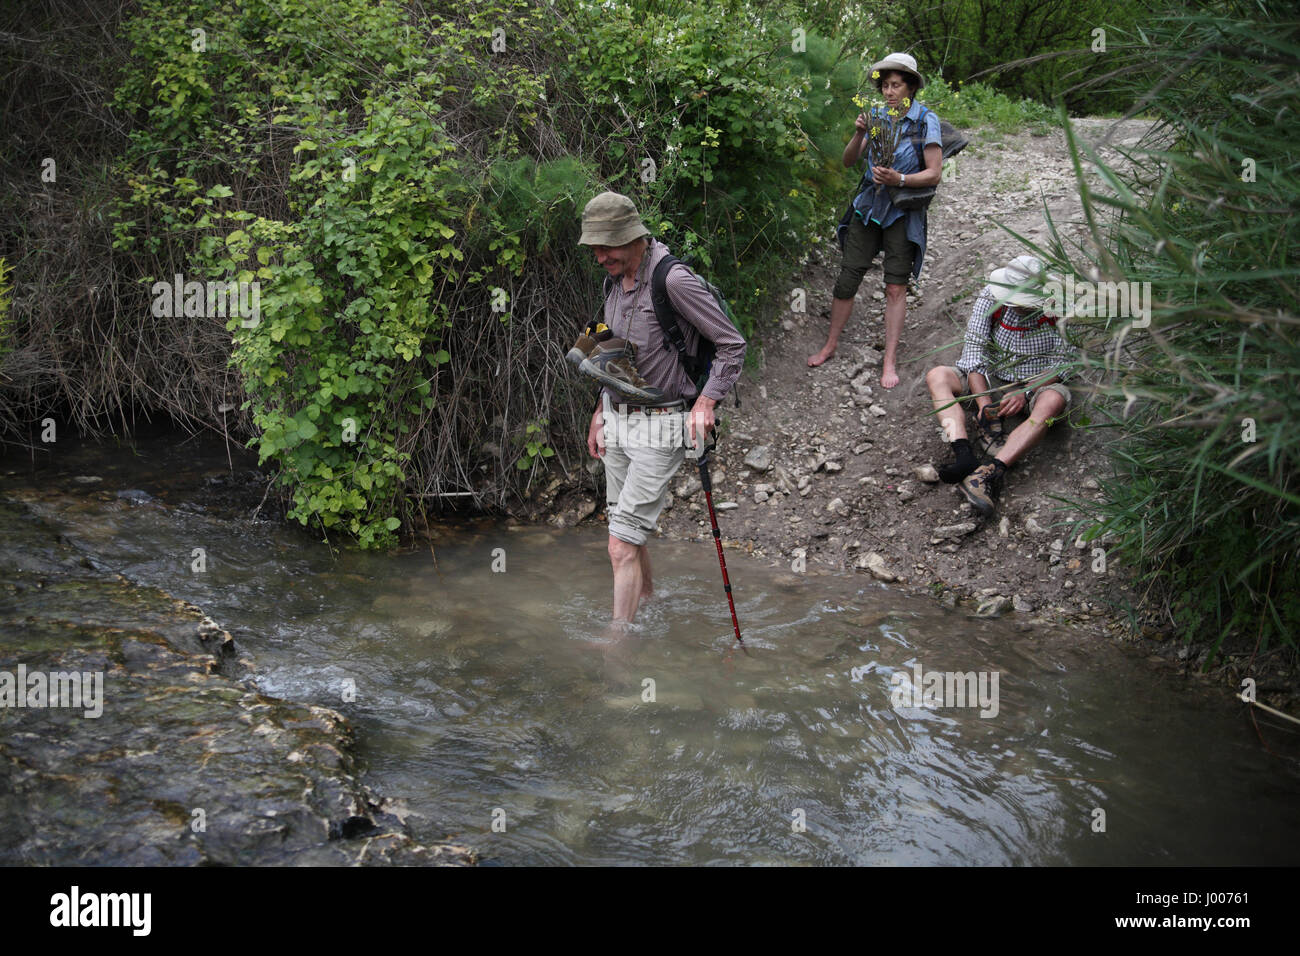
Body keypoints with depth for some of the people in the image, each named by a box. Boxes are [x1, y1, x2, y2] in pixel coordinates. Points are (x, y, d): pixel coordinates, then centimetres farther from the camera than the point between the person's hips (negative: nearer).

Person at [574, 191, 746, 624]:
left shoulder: (674, 281, -19)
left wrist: (706, 401, -23)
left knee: (622, 546, -11)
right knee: (630, 531, 19)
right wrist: (601, 411, 20)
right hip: (618, 421, 8)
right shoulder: (614, 281, 7)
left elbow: (733, 344, -14)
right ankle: (646, 593, 42)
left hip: (659, 427, -8)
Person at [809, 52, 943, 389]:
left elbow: (934, 173, -8)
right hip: (869, 205, 3)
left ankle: (890, 361, 4)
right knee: (847, 278, 2)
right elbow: (849, 161, 6)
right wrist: (859, 133, -11)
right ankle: (830, 345, 18)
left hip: (903, 212, -3)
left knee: (895, 287, -3)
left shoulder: (925, 121, -6)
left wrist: (899, 179, -22)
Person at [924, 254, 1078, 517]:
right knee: (937, 376, -21)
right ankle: (964, 454, -43)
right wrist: (984, 403, -24)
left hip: (1038, 384, -2)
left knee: (1053, 400, -38)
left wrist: (1026, 392, -28)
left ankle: (991, 473, -52)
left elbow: (1064, 360, -15)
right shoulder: (991, 296, -13)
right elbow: (974, 350, -14)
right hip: (992, 378, 3)